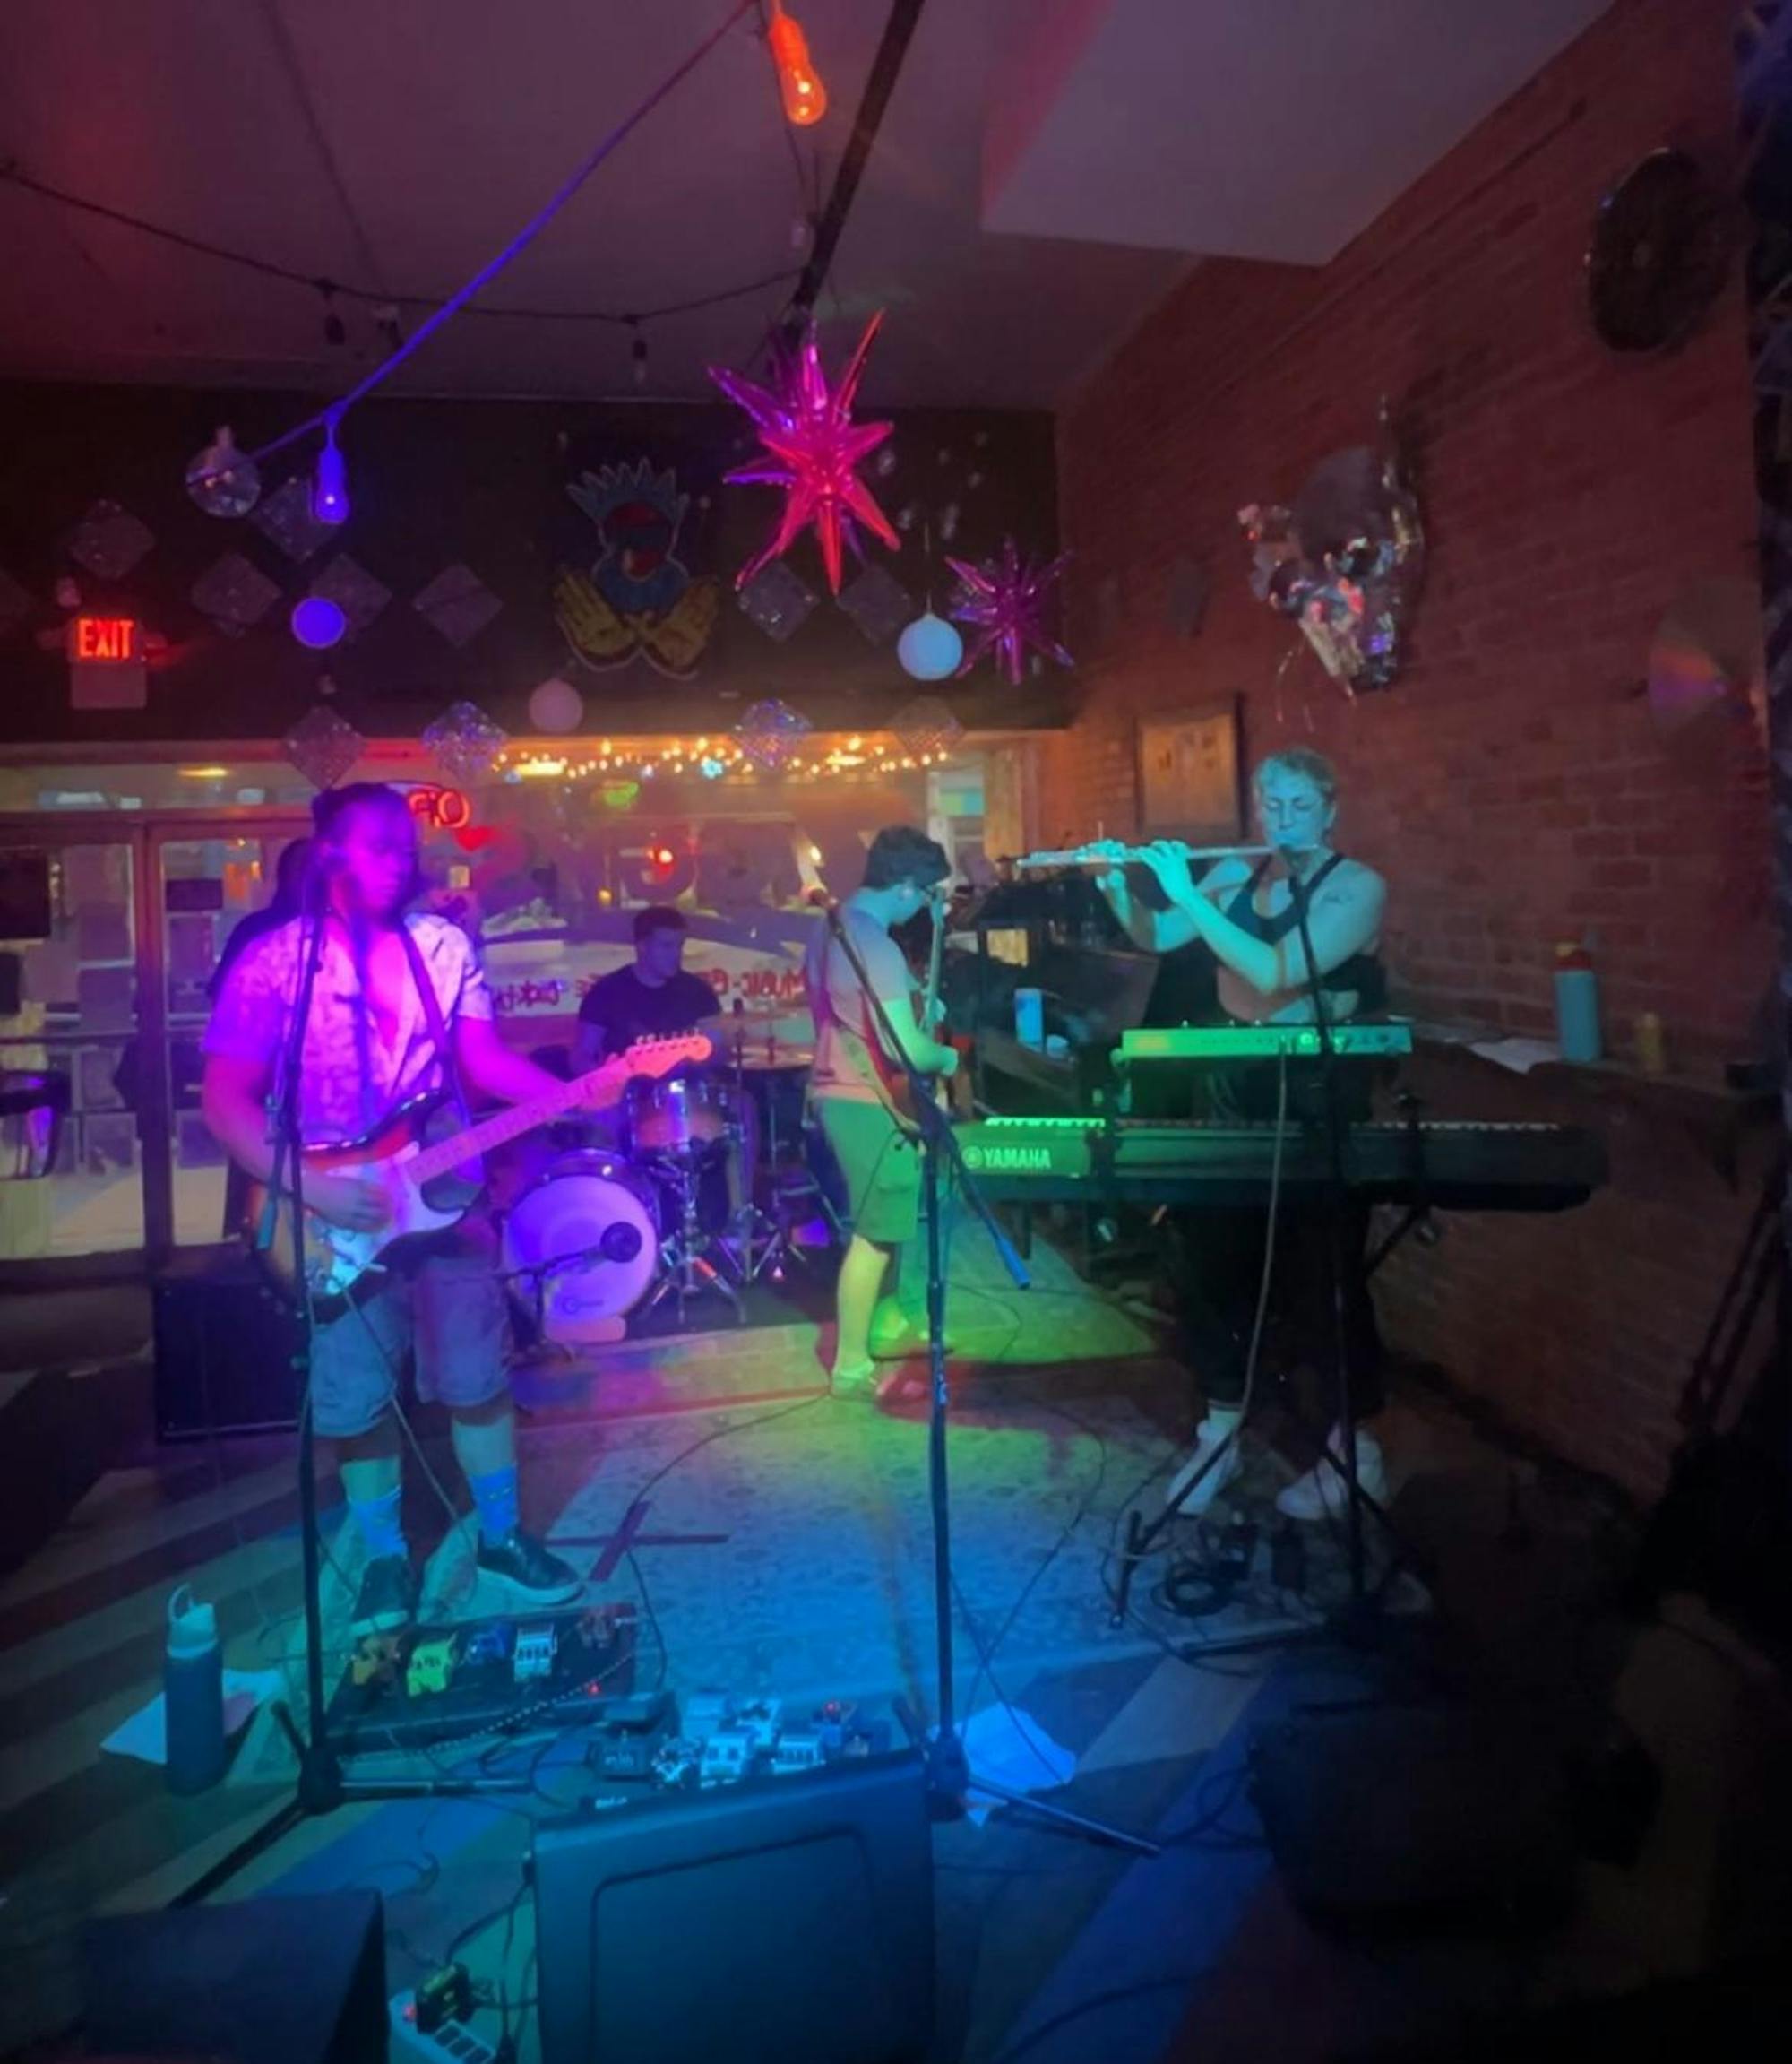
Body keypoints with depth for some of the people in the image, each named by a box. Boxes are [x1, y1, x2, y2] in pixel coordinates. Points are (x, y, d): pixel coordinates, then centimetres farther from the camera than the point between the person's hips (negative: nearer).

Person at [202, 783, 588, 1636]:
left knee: (477, 1377, 9)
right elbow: (226, 1100, -10)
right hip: (338, 1209, -2)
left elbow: (485, 1059, -2)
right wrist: (312, 1188, -22)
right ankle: (386, 1560, 28)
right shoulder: (272, 961, -9)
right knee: (354, 1401, 8)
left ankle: (501, 1539, 27)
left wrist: (570, 1093, -20)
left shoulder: (444, 945, 1)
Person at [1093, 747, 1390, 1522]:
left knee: (1322, 1274, 2)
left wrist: (1187, 893, -22)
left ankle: (1358, 1453, 19)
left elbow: (1276, 973, -24)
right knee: (1212, 1259, 8)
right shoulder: (1235, 875, 6)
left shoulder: (1357, 888, -11)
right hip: (1233, 1090, 5)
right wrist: (1118, 887, -13)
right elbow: (1155, 939, 6)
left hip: (1318, 1099, -5)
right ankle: (1220, 1432, 24)